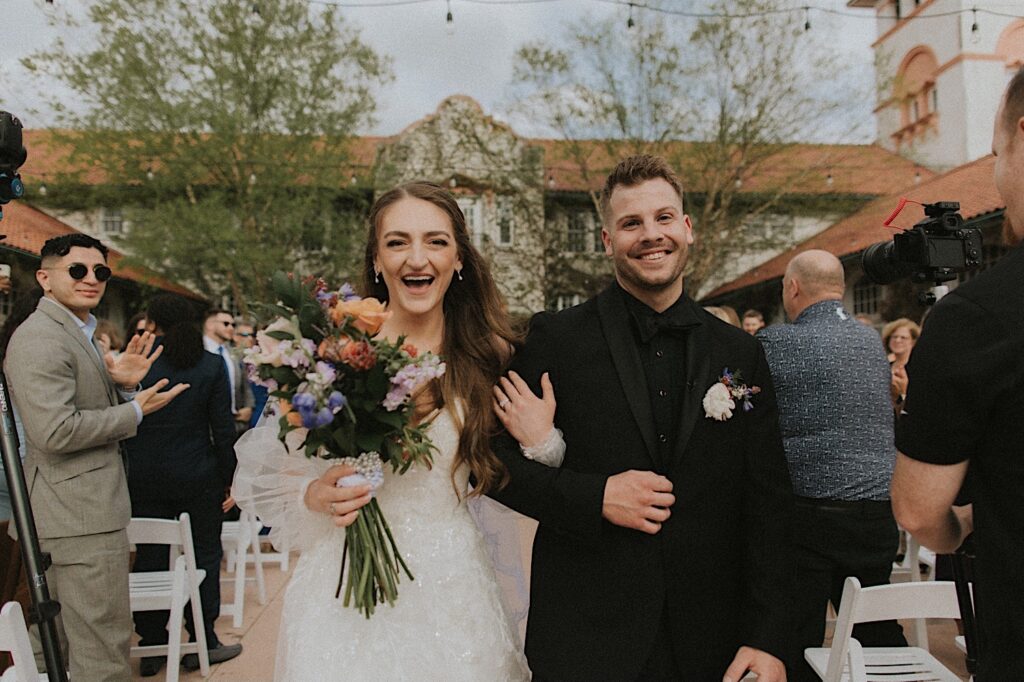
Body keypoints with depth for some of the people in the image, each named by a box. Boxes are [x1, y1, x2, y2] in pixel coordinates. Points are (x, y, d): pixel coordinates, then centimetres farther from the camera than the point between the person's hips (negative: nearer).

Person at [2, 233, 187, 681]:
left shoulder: (78, 333, 16)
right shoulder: (40, 338, -16)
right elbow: (55, 431, -24)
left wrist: (122, 385, 0)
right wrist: (135, 411, -15)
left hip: (67, 510, 11)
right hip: (81, 514, -11)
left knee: (54, 638, 22)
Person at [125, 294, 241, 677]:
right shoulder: (211, 365, -5)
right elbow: (223, 429, -6)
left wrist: (126, 473, 9)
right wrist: (227, 478, 3)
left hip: (145, 479, 1)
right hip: (197, 476, -1)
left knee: (150, 556, 11)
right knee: (204, 555, 10)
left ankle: (151, 647, 21)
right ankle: (202, 643, 16)